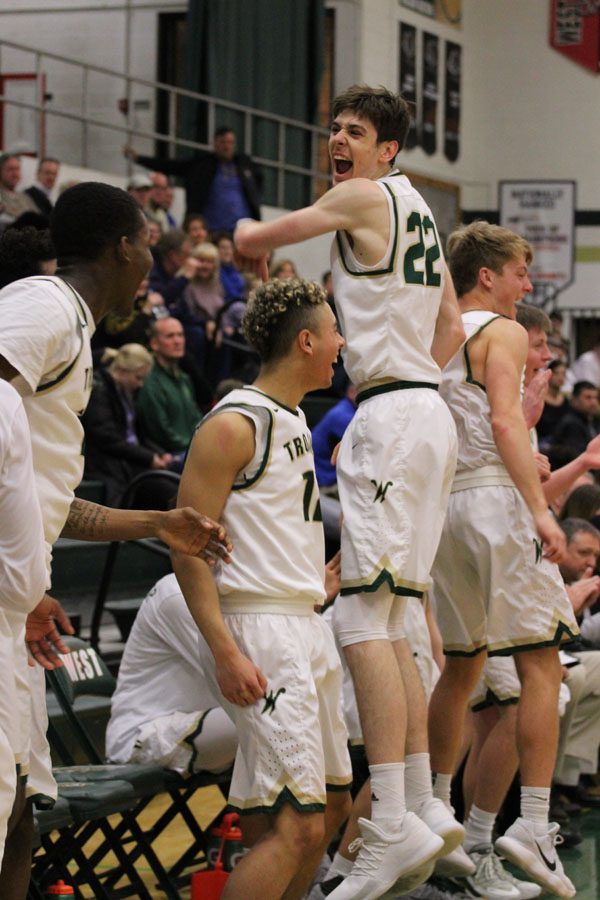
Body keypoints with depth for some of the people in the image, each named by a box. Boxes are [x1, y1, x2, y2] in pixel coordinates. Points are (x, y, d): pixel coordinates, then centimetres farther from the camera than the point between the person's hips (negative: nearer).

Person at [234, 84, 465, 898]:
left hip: (392, 417, -10)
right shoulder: (416, 209, 21)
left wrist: (255, 244, 21)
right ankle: (425, 807, 13)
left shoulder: (367, 196, -7)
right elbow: (451, 329, 27)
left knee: (362, 616, -15)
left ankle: (391, 829, -21)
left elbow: (250, 239, -1)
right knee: (385, 616, 12)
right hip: (426, 411, 10)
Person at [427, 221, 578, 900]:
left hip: (444, 505, 8)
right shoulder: (503, 333, -5)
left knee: (461, 665, 17)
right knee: (541, 664, -8)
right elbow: (505, 422, -17)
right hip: (496, 498, -8)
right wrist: (540, 509, -23)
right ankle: (533, 824, -17)